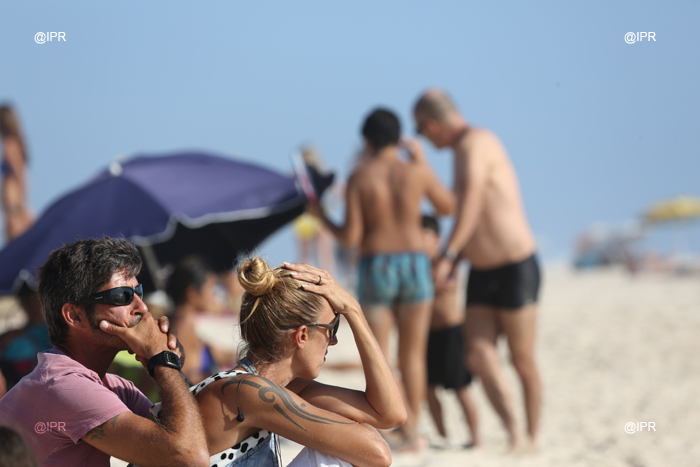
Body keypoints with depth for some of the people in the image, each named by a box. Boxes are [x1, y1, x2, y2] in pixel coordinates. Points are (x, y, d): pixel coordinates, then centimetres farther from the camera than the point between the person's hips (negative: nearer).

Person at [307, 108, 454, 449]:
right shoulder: (417, 171, -3)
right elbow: (448, 207, 14)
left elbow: (350, 237, -9)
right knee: (412, 354, 10)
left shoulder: (360, 177, -8)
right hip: (414, 263, 2)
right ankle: (412, 431, 12)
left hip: (375, 268, -2)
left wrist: (321, 217, 8)